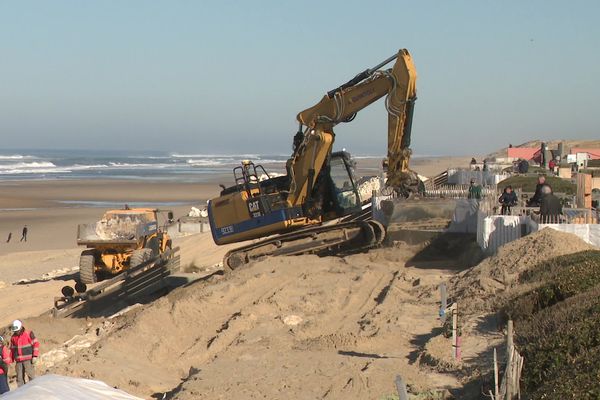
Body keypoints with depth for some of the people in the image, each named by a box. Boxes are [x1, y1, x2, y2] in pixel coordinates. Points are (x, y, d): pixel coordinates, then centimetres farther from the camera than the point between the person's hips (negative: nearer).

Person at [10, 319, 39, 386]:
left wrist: (35, 356, -10)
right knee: (19, 378, 3)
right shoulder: (13, 337, 12)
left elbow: (36, 344, -4)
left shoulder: (29, 334, -3)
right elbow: (12, 349, 20)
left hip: (28, 359, -5)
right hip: (18, 361, 5)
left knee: (31, 376, -7)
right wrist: (12, 360, 16)